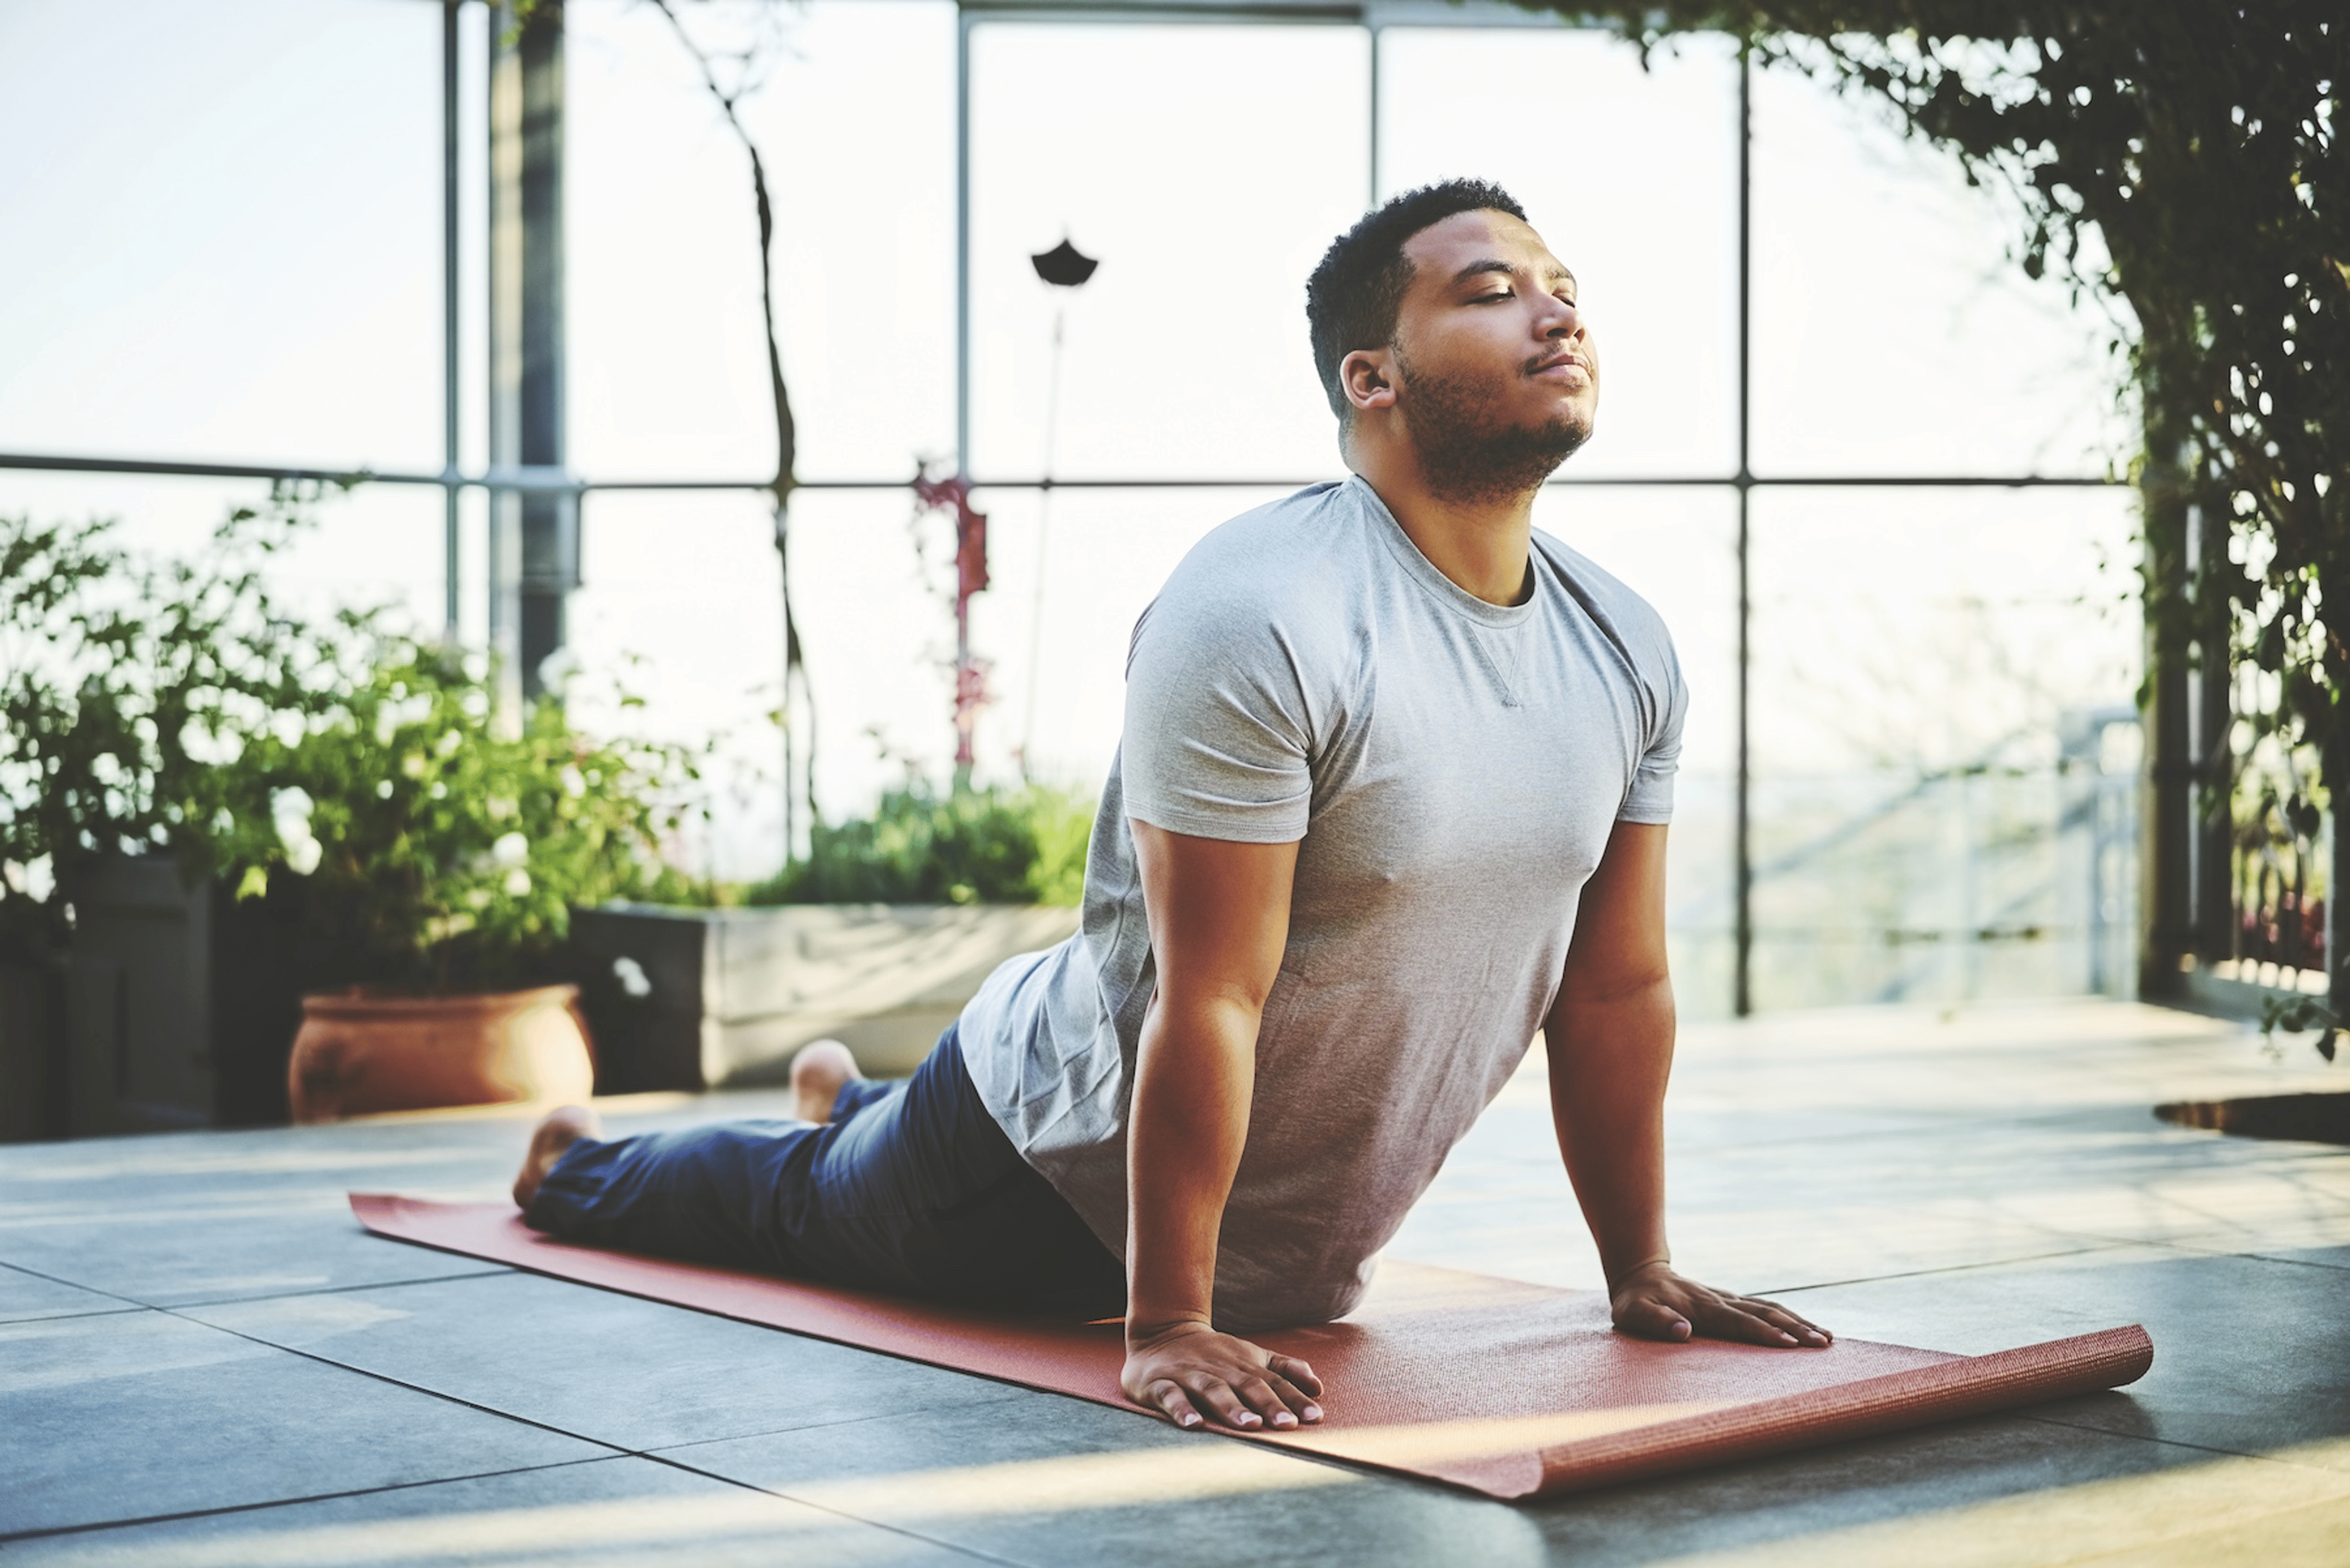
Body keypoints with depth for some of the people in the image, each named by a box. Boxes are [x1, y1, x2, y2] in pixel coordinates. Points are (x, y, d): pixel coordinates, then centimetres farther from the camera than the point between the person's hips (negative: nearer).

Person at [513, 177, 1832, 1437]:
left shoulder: (1628, 653, -8)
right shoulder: (1264, 620, -31)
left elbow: (1619, 985, 0)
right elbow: (1211, 1001, -31)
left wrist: (1644, 1272, 2)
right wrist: (1167, 1327, -29)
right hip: (1060, 1172, -6)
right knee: (798, 1207, 24)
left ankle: (852, 1103, 66)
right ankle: (577, 1168, 55)